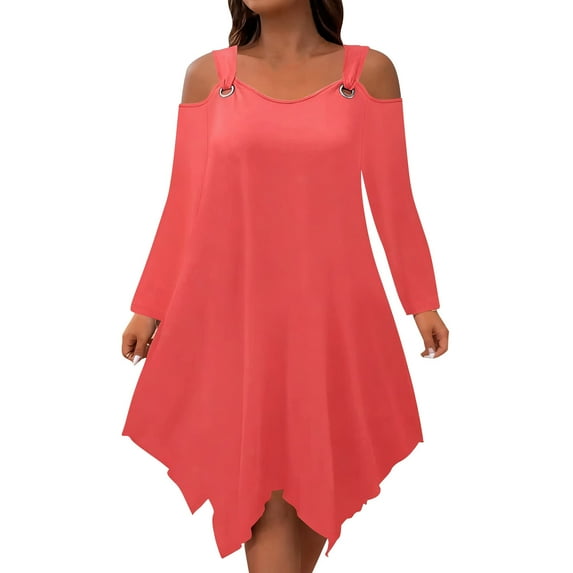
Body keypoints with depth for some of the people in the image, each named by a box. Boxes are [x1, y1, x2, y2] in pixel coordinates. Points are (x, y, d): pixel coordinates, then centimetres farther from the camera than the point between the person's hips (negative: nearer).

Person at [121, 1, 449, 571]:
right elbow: (185, 203, 5)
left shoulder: (370, 71, 3)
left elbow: (392, 199, 5)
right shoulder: (207, 75, 4)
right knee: (259, 483, 4)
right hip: (233, 310, 0)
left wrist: (422, 302, 6)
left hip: (333, 311, 1)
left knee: (320, 475, 12)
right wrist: (149, 307, 6)